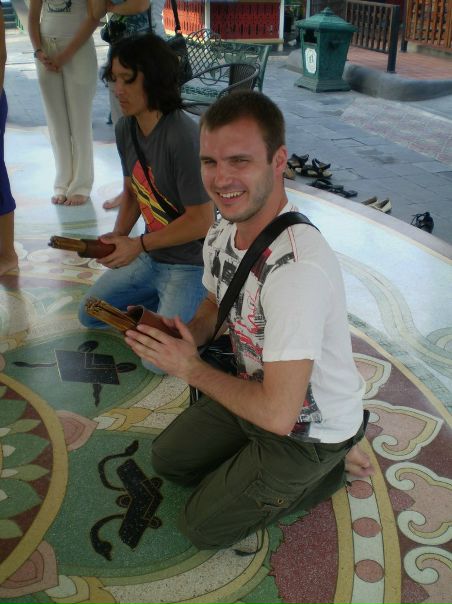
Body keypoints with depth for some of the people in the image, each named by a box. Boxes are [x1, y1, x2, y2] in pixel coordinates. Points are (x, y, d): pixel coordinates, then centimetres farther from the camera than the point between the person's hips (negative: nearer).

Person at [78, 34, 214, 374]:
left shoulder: (184, 137, -27)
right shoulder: (126, 129, -1)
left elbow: (201, 221, -24)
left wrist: (137, 245, -19)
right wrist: (118, 236, -5)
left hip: (191, 263, -8)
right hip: (150, 256, 8)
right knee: (90, 315, 17)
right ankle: (168, 300, 21)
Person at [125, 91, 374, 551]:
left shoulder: (298, 268, -38)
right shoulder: (221, 235, -10)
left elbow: (278, 413, -36)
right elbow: (213, 308, 12)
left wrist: (191, 369, -22)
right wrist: (183, 336, -11)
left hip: (310, 429, -8)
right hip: (256, 392, 8)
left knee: (202, 526, 6)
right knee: (166, 459, 20)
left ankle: (330, 467, 14)